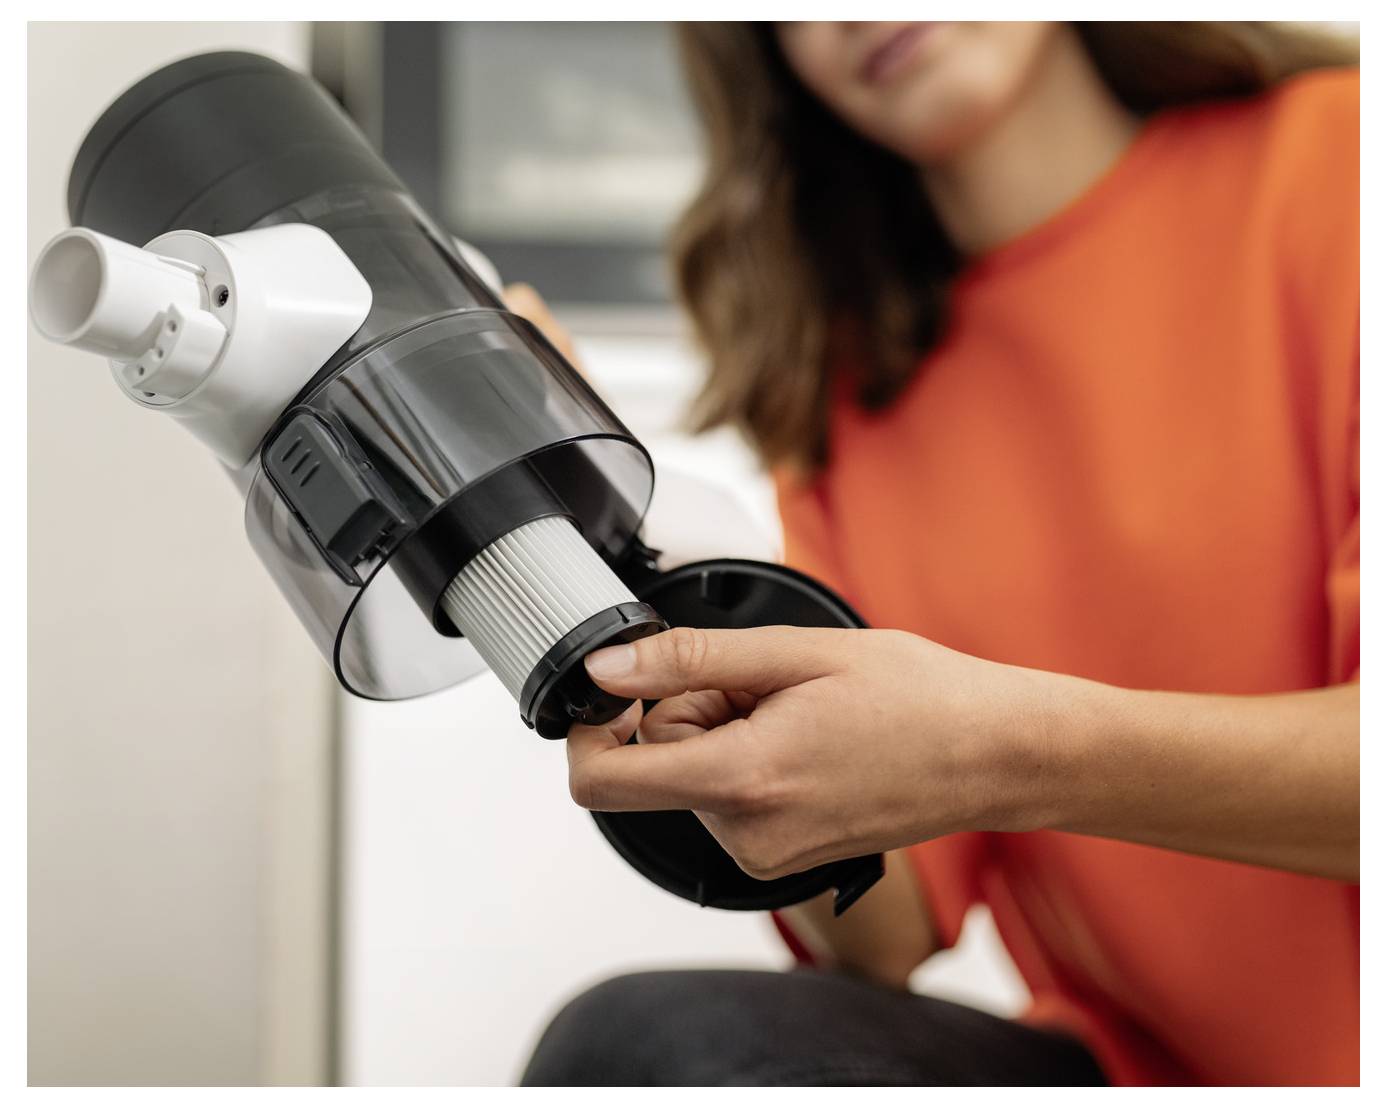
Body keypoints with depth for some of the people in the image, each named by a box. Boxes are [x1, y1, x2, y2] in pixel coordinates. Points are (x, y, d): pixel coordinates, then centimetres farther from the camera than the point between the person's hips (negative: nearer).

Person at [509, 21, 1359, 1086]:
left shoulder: (1327, 158, -3)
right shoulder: (842, 389, 10)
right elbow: (885, 941, 1)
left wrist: (1021, 752, -27)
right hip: (1120, 1059, 3)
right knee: (639, 1033, -25)